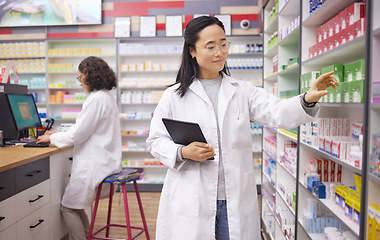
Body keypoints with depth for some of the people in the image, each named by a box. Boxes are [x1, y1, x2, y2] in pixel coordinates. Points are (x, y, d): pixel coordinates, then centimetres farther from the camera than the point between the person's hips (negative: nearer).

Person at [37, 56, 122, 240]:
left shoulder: (96, 99, -19)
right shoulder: (107, 97, 13)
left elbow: (78, 134, -17)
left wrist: (51, 138, -1)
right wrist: (58, 134, 18)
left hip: (95, 164, -10)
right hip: (106, 160, 10)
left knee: (68, 207, 6)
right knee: (75, 205, 20)